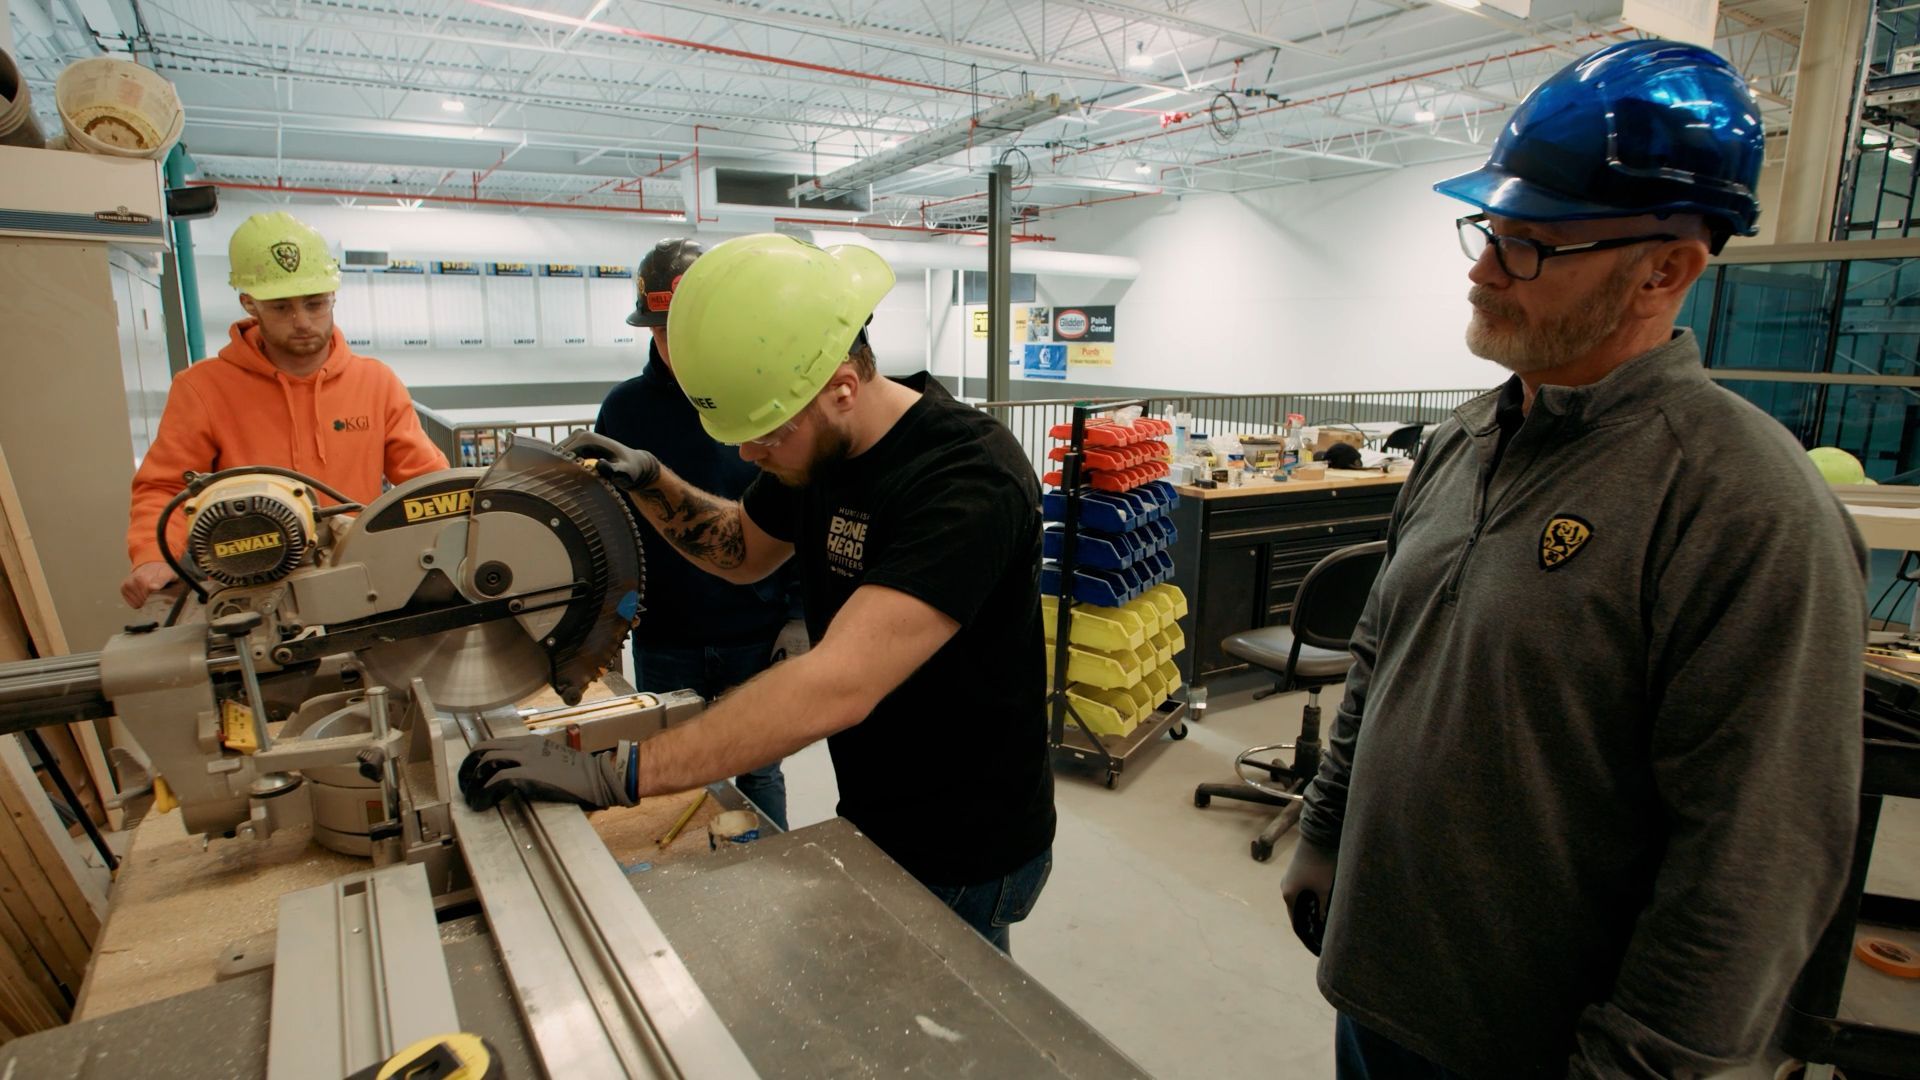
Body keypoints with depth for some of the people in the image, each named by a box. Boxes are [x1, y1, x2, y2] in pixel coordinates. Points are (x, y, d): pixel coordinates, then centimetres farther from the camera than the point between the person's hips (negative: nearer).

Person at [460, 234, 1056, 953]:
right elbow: (744, 549, 13)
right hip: (873, 816, 8)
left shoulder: (969, 480, -31)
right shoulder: (820, 447, -3)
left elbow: (839, 685, -39)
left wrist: (615, 775, -37)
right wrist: (650, 483, -4)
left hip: (965, 854, -7)